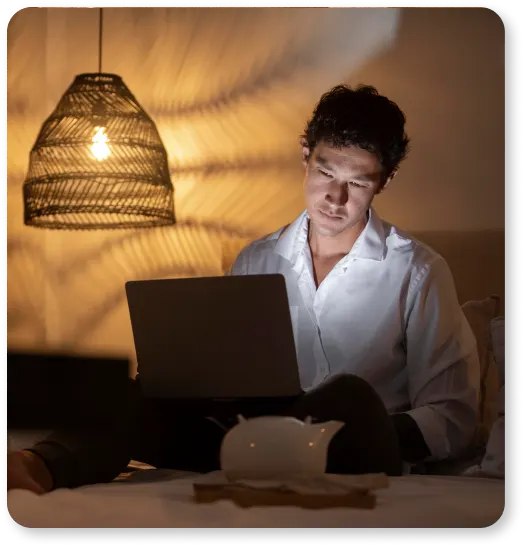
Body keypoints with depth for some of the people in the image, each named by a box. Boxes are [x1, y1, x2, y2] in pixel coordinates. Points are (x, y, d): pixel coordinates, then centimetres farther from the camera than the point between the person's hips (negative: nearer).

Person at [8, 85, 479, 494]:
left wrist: (362, 437, -18)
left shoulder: (418, 272, 5)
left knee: (349, 396, -35)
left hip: (357, 467, -3)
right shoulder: (256, 262, 16)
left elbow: (452, 418, 0)